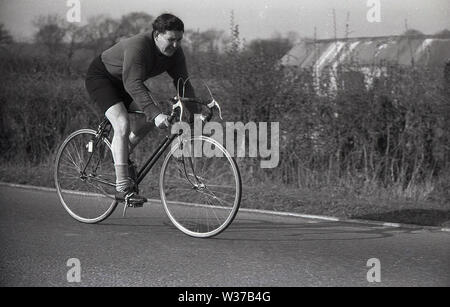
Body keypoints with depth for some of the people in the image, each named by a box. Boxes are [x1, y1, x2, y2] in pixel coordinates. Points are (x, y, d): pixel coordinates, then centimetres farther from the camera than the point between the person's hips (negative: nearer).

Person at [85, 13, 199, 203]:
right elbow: (133, 84, -44)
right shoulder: (138, 46, -36)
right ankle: (122, 188, -24)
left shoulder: (175, 52, -13)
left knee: (153, 116, -11)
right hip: (100, 77, -8)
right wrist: (156, 114, -52)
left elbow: (183, 82, -9)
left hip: (123, 81, 8)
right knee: (123, 125, -24)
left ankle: (122, 153, 12)